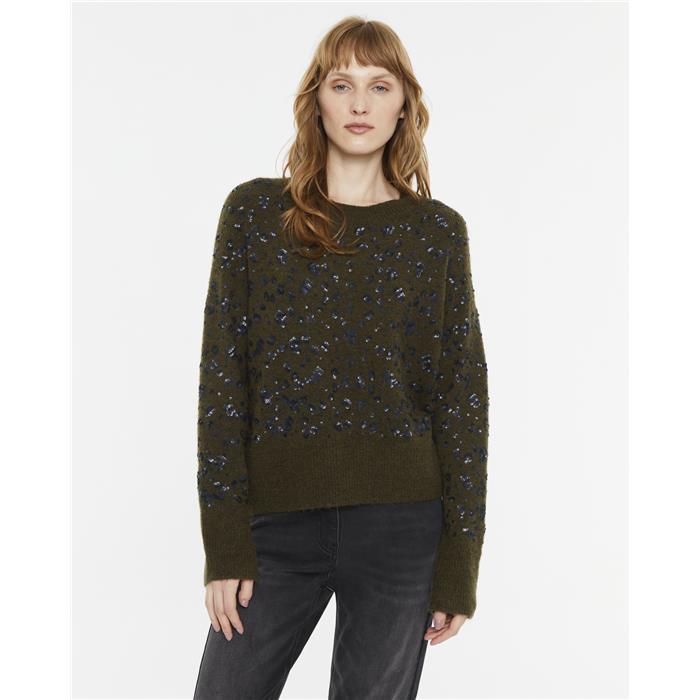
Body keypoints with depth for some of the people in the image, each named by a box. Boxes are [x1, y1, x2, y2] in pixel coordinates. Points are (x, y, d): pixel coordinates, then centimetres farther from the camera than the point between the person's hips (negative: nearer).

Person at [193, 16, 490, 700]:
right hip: (278, 521, 0)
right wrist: (224, 542, -5)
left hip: (402, 525, 0)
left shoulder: (438, 231, 5)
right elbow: (222, 375, 1)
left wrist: (459, 563, -1)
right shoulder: (254, 211, 4)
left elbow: (463, 393, 4)